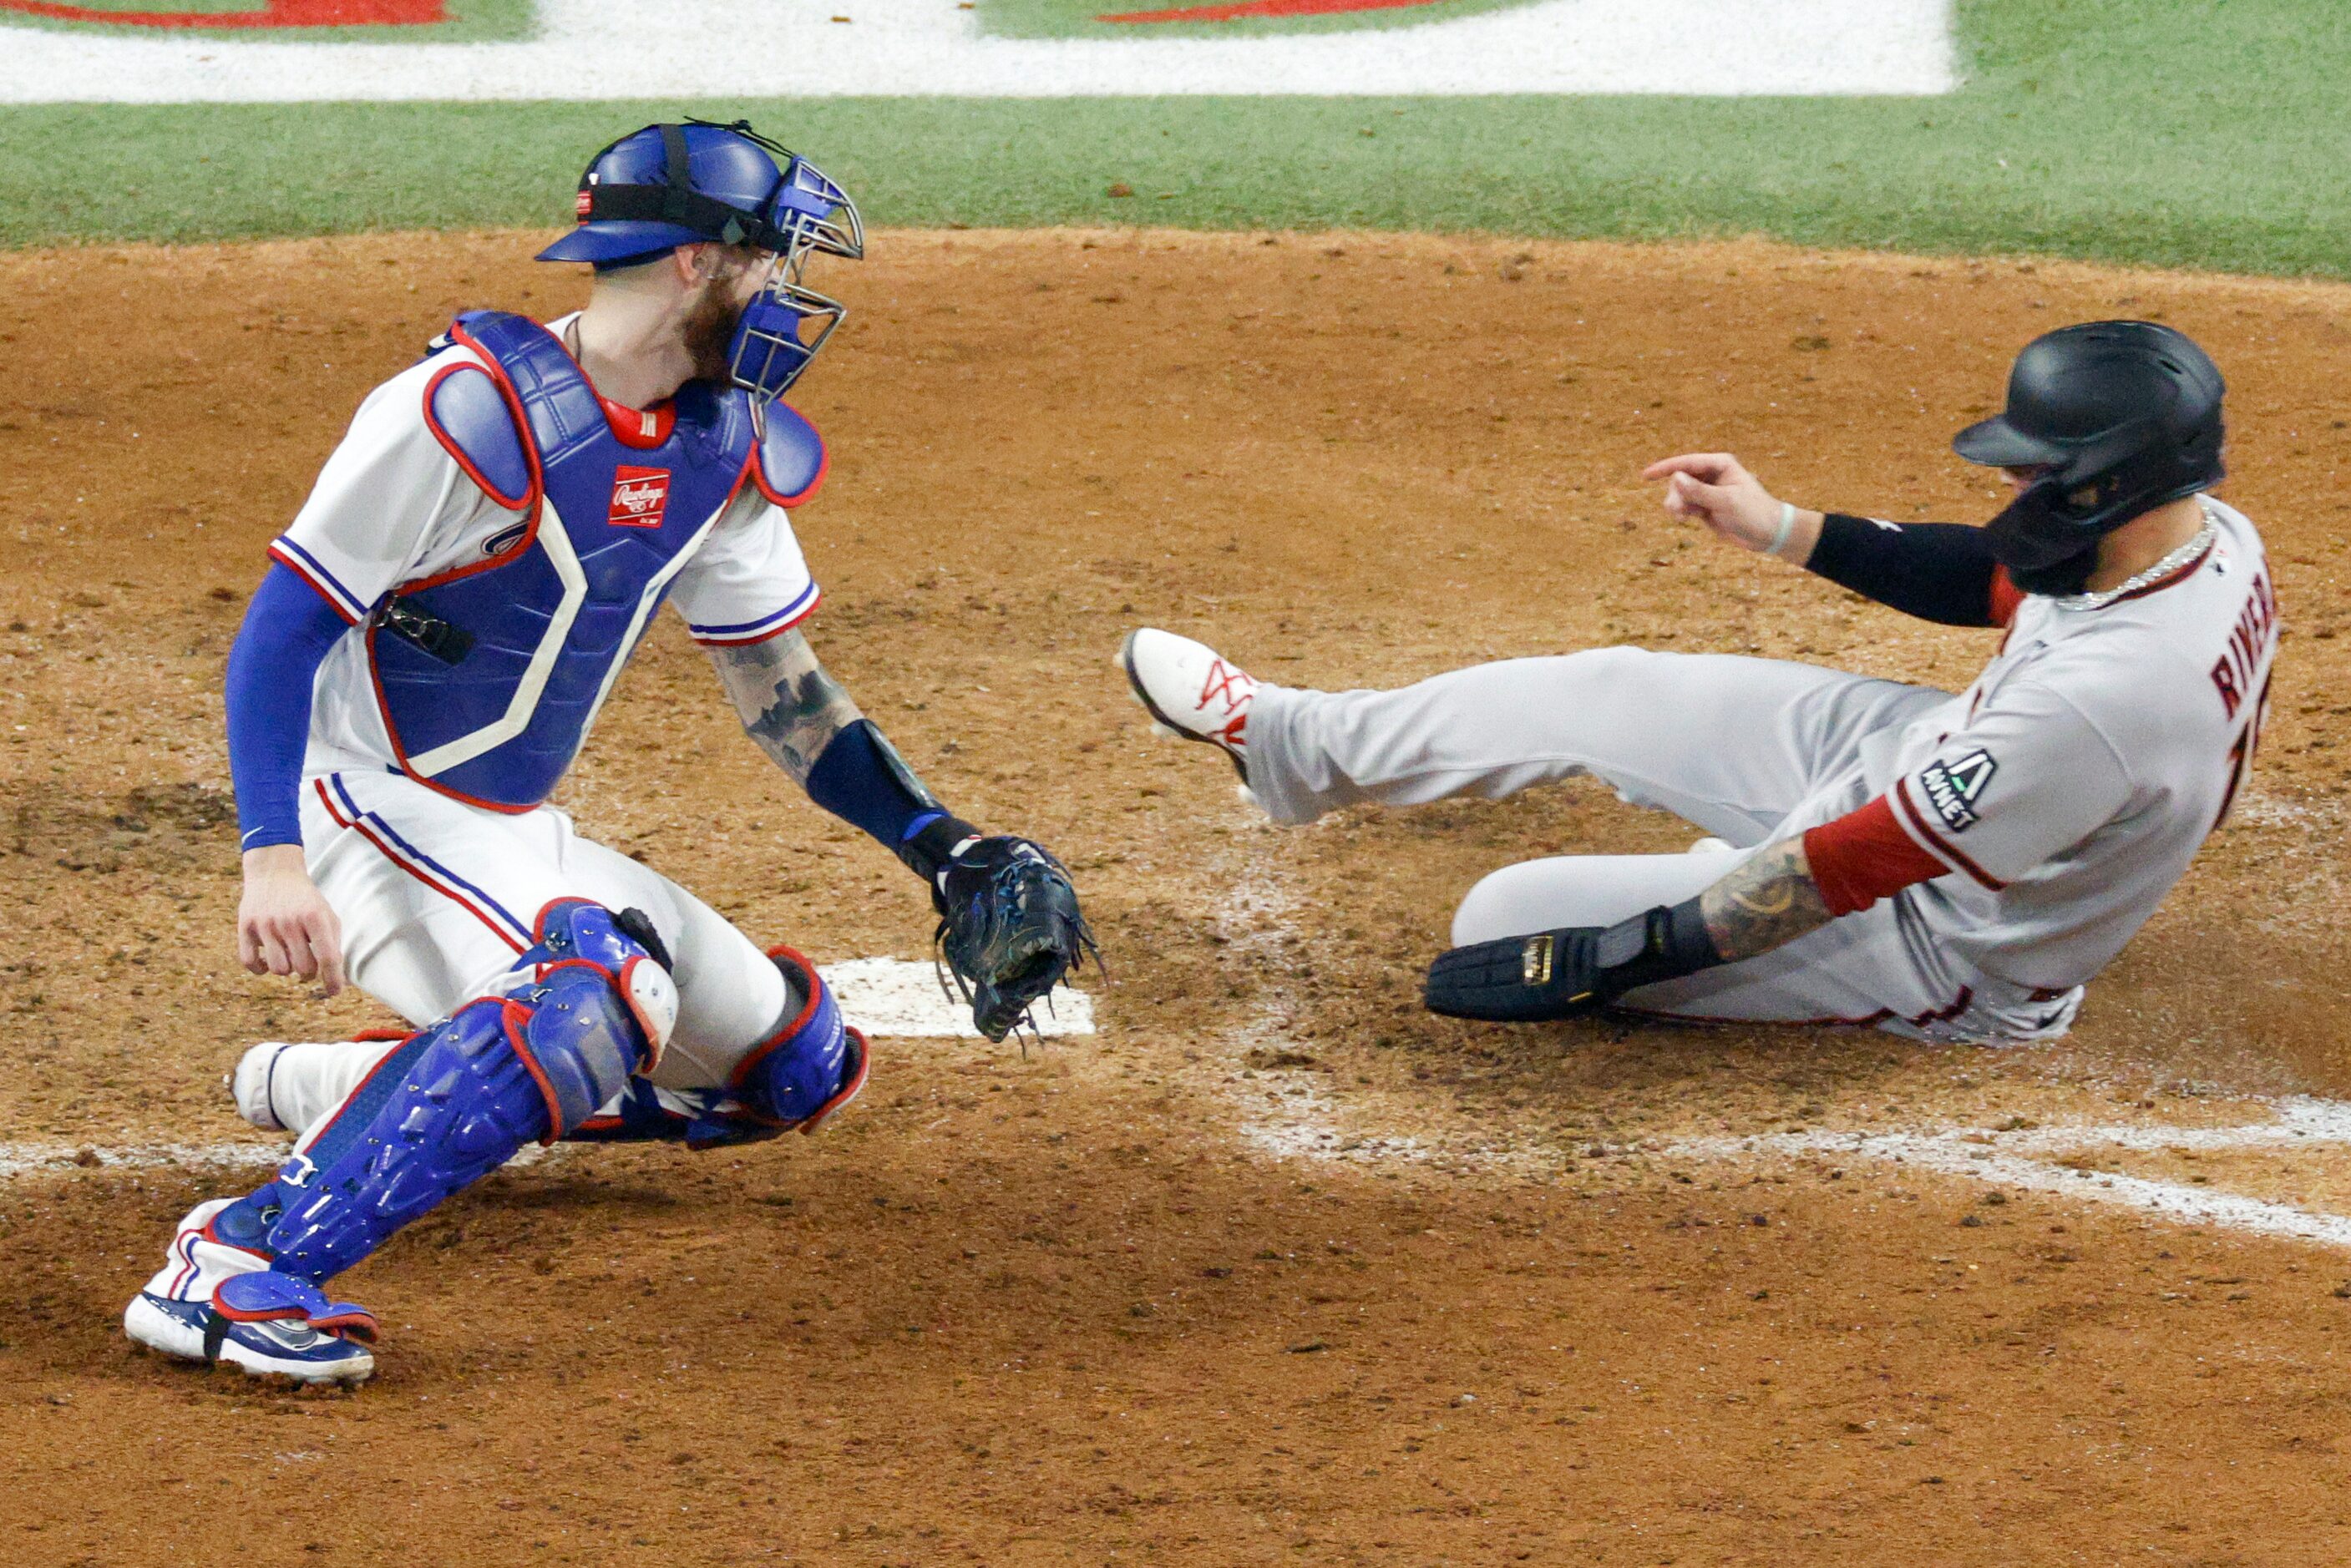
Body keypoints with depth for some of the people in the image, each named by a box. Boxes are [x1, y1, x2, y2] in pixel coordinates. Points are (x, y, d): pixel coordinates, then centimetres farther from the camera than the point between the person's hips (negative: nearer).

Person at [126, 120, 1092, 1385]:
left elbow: (782, 693, 13)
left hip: (515, 841, 9)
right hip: (359, 806, -9)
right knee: (598, 992, -35)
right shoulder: (473, 407, -20)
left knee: (792, 1067, 10)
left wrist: (948, 853, 4)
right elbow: (281, 631, -21)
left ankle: (347, 1086, 18)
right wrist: (273, 856, -34)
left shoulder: (722, 449, 4)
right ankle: (236, 1265, -35)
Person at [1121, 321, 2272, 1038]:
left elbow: (1845, 873, -33)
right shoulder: (2210, 536, -14)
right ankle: (1286, 742, 33)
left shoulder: (2095, 699, -41)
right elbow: (1991, 573, 9)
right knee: (1602, 695, 14)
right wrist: (1786, 531, 5)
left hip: (1947, 955, -8)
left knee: (1509, 919, -7)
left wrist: (1603, 962, -25)